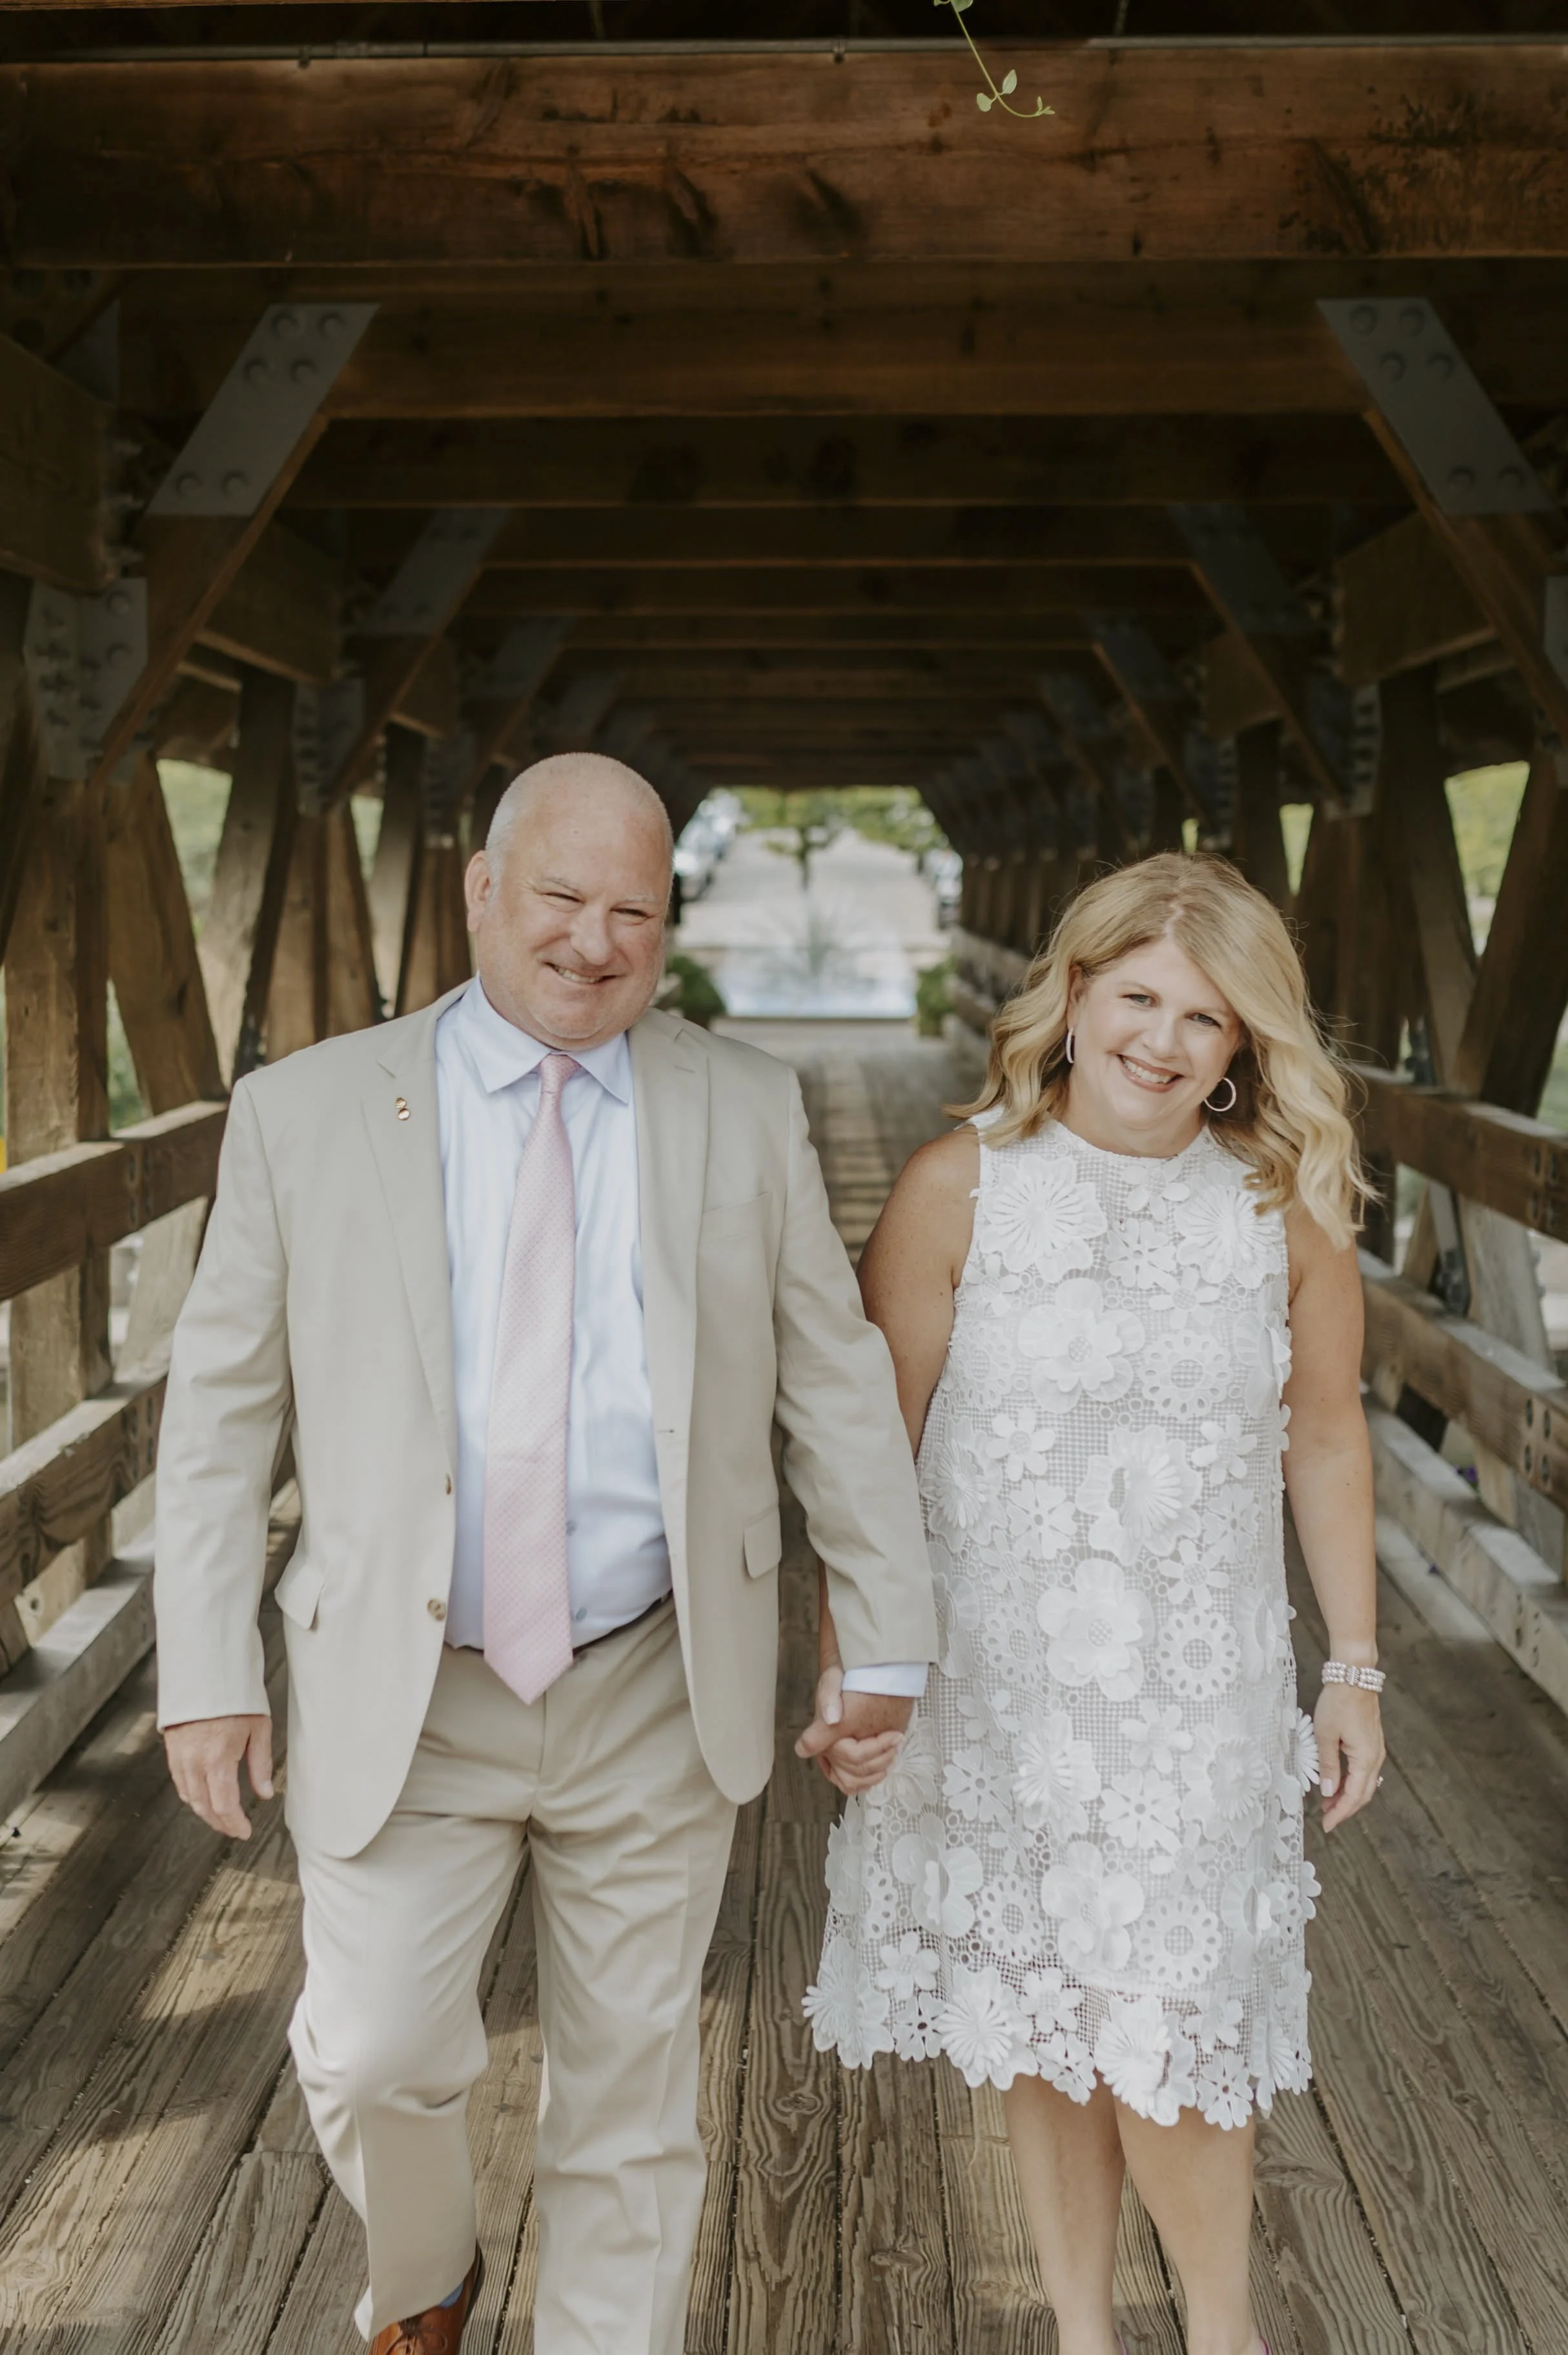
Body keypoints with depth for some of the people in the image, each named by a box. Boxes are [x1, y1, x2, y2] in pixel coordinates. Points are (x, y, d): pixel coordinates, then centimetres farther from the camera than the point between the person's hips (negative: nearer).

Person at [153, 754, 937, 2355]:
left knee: (631, 2087, 11)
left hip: (656, 1694, 1)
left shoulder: (746, 1112, 0)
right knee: (374, 2056, -4)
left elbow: (836, 1384, 3)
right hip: (401, 1697, -1)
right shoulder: (306, 1112, -3)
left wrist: (887, 1642, 3)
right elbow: (222, 1407, 0)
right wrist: (205, 1670, -4)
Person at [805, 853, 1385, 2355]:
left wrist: (1354, 1670, 7)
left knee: (1162, 2041, 1)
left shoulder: (1286, 1204, -3)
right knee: (1039, 2041, 13)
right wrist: (847, 1667, -4)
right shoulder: (961, 1185, -9)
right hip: (990, 1683, 0)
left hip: (1191, 1695, 0)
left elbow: (1325, 1439, 5)